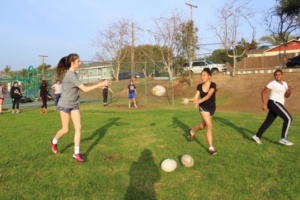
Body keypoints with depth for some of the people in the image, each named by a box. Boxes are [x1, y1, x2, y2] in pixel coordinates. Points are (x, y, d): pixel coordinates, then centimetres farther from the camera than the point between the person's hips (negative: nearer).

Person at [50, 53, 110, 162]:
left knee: (78, 128, -1)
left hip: (74, 105, 8)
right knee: (65, 129, 6)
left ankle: (76, 153, 6)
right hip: (65, 105, -8)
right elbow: (85, 89, -25)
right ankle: (54, 141, 38)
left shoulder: (74, 74, 4)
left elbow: (81, 88, 5)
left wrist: (98, 86, -2)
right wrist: (100, 84, -22)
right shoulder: (70, 75, -23)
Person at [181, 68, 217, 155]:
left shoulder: (213, 85, -15)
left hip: (212, 108, 1)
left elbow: (208, 95, -31)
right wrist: (188, 100, -31)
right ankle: (211, 148, -4)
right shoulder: (199, 86, -6)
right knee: (209, 126, -14)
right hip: (203, 107, -1)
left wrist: (199, 101, -45)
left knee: (202, 126, 15)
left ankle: (192, 132, 48)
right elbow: (196, 97, -10)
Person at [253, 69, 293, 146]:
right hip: (274, 103, -9)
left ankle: (257, 136, 20)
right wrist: (264, 104, -14)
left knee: (268, 122, 11)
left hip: (277, 105, 9)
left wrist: (289, 89, -5)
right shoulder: (272, 83, -7)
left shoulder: (285, 84, 17)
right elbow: (263, 92, -7)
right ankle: (283, 138, -12)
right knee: (288, 118, -15)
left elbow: (286, 95, 16)